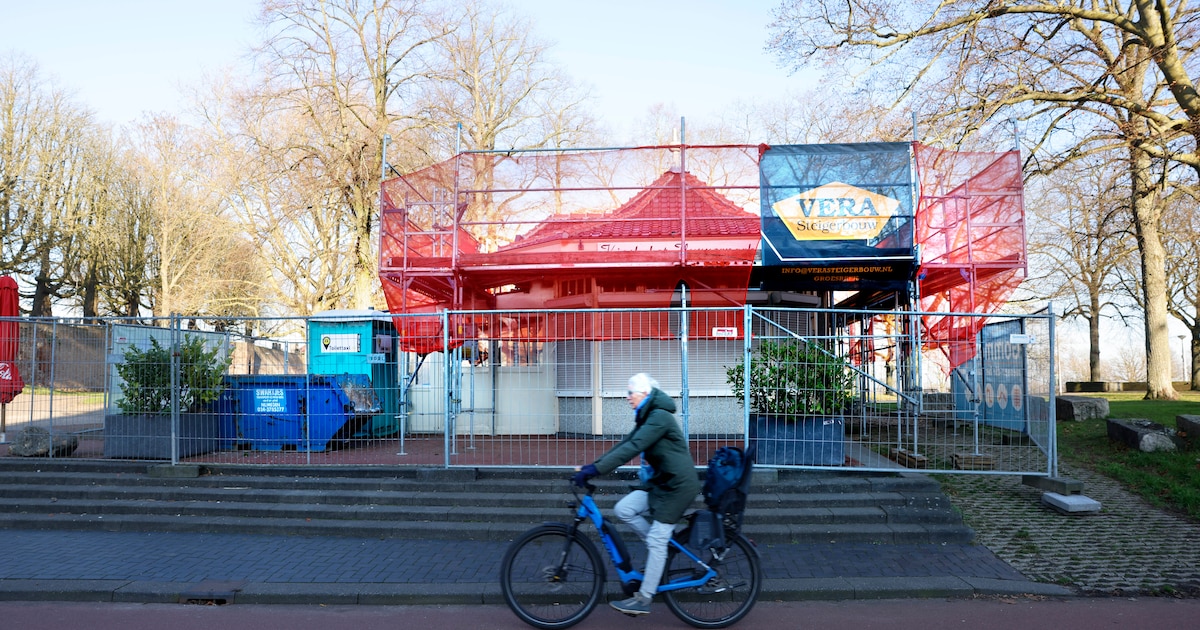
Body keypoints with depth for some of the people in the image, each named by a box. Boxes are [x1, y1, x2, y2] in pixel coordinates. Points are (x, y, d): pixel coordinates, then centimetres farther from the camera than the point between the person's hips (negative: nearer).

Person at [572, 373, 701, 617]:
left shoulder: (660, 417, -19)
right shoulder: (647, 418, 12)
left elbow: (631, 449, -28)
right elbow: (624, 444, 9)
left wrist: (595, 470, -30)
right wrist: (591, 466, 1)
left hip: (678, 484, -9)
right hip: (661, 480, 9)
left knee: (656, 540, -6)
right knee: (624, 509, -4)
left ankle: (644, 599, 3)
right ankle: (665, 547, 12)